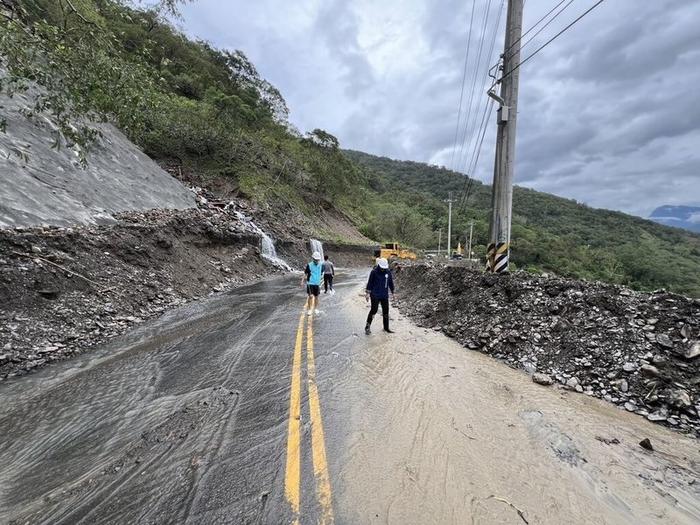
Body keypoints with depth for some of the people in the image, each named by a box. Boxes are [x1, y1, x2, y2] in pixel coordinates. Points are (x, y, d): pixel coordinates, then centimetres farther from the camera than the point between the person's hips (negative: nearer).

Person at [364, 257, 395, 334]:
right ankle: (367, 327, 6)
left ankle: (386, 328, 25)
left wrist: (392, 292, 17)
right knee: (374, 309, -9)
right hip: (375, 295, -4)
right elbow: (370, 283, -5)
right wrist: (367, 293, -6)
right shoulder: (374, 272, -9)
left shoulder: (388, 272, 2)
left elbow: (391, 282, 13)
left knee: (386, 311, 9)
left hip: (385, 295, 5)